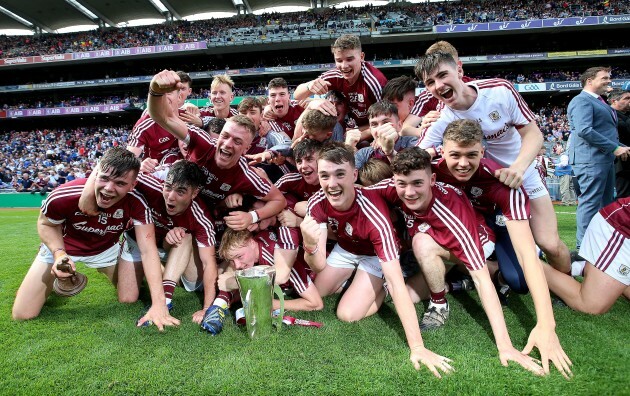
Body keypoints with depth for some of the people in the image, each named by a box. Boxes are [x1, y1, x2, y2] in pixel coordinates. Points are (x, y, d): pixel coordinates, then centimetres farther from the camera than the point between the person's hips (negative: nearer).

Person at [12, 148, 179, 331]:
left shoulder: (136, 203, -34)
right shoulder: (63, 196, -35)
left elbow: (148, 250, -35)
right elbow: (46, 224, -11)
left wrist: (158, 304, -42)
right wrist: (59, 253, -31)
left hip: (107, 248, 1)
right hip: (61, 246, 0)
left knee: (129, 300, -1)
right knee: (22, 315, -3)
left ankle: (107, 270, 29)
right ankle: (65, 279, 25)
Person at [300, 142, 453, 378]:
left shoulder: (373, 215, -41)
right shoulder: (317, 203, -26)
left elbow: (397, 282, -42)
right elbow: (319, 266, -25)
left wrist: (417, 347, -45)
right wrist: (310, 246, -50)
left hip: (375, 255, -5)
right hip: (345, 248, 5)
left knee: (347, 314, -18)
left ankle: (382, 288, 8)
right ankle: (352, 277, 27)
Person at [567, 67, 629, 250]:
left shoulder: (599, 102, 22)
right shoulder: (582, 100, -9)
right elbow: (584, 130, -22)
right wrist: (614, 148, -17)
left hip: (605, 159, 10)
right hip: (591, 159, -10)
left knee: (606, 203, 13)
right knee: (590, 202, -9)